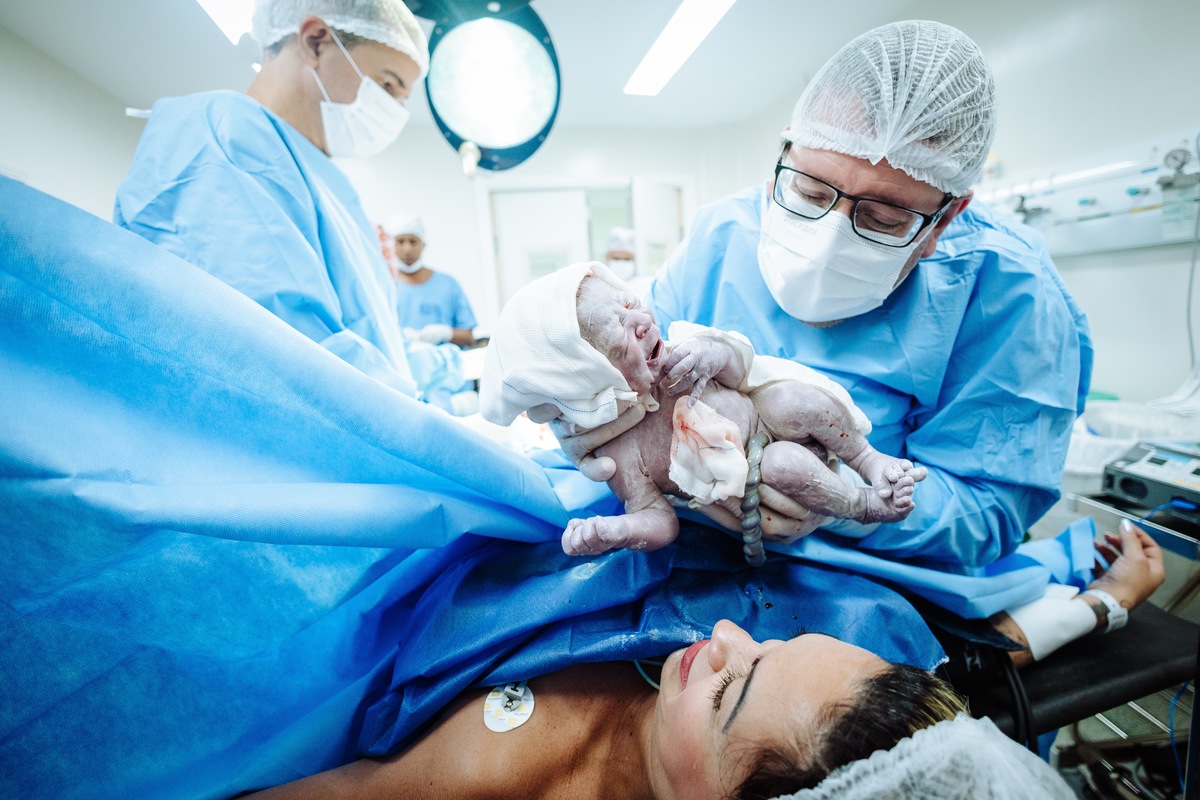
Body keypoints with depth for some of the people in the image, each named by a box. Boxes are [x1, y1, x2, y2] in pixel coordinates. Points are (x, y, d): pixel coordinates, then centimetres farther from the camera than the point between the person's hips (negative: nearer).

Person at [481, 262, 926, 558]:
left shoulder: (670, 355, -18)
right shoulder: (620, 456, -28)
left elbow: (745, 368, -5)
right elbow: (658, 522, -20)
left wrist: (718, 352, -29)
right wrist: (613, 532, -42)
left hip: (767, 422, 4)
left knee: (790, 400, -22)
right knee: (785, 465, -31)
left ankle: (867, 457, 3)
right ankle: (863, 505, -3)